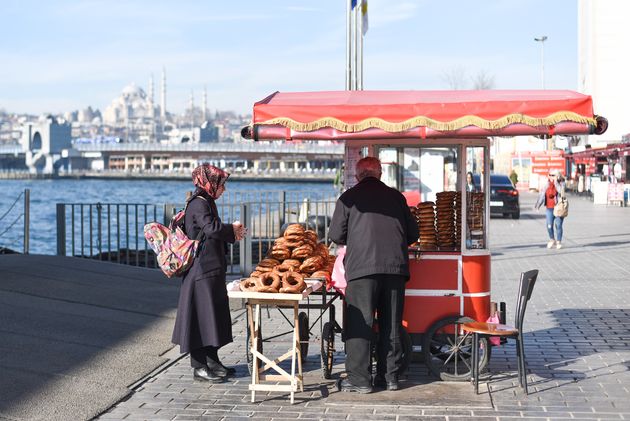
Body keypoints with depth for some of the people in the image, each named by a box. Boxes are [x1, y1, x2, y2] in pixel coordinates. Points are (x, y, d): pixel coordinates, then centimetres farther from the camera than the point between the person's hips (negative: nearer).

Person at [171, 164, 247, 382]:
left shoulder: (205, 202, 17)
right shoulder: (199, 203, -15)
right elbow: (212, 229, -28)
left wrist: (232, 233, 4)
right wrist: (233, 228, -11)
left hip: (210, 269, 10)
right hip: (202, 270, -10)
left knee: (212, 314, 15)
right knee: (202, 314, -5)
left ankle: (212, 361, 25)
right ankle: (199, 367, 0)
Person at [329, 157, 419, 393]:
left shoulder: (349, 198, 4)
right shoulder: (396, 197, 13)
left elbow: (335, 235, 4)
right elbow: (413, 233, 16)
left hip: (362, 267, -3)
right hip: (395, 267, 4)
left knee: (359, 324, 0)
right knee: (391, 325, 11)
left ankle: (359, 379, 0)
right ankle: (390, 376, 17)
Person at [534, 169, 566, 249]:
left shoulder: (561, 184, -3)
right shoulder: (547, 185, 7)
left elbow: (561, 190, -24)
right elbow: (542, 194, 4)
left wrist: (555, 182, -18)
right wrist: (538, 205, -4)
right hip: (549, 208, 3)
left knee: (558, 225, 2)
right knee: (549, 226, -3)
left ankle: (559, 242, 16)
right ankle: (552, 239, 21)